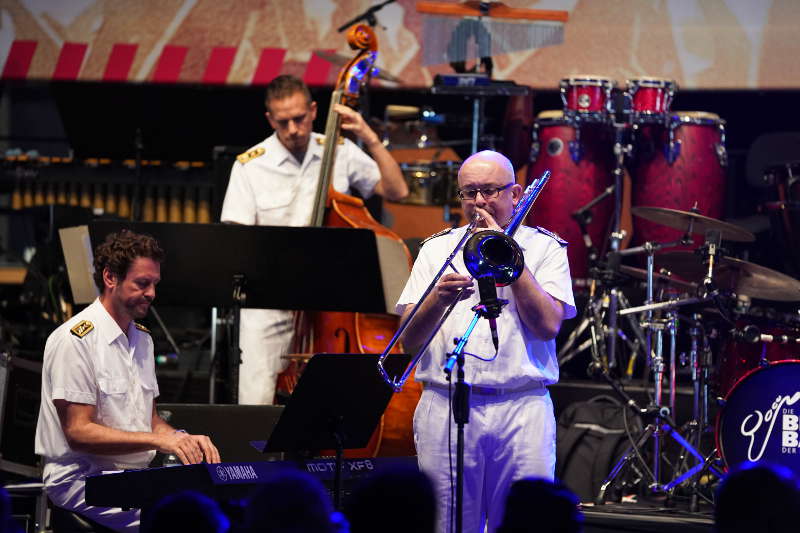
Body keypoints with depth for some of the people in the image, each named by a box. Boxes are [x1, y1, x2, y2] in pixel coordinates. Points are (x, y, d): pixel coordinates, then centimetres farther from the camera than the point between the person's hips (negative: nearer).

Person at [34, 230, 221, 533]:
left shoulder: (141, 339, 18)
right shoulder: (75, 340, -10)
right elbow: (78, 432, -15)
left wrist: (184, 439, -1)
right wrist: (158, 440, -22)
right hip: (80, 480, -8)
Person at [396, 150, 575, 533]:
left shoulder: (545, 248, 10)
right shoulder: (437, 249, 14)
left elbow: (548, 325, -6)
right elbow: (409, 341, 6)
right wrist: (438, 300, -14)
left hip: (523, 410, -1)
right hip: (444, 409, 1)